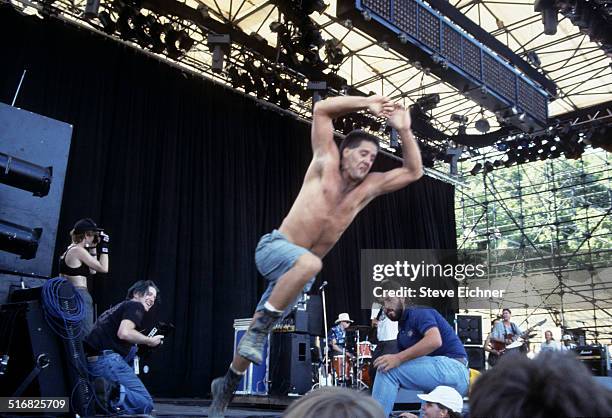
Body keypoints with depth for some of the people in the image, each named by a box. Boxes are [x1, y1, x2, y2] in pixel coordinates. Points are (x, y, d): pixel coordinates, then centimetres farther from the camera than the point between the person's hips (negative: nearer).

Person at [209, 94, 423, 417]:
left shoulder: (368, 187, 5)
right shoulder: (327, 163, -5)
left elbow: (414, 172, 4)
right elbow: (321, 109, -6)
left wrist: (404, 131, -7)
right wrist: (367, 103, -10)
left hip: (301, 270, 5)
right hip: (275, 247, -5)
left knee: (258, 333, 8)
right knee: (309, 262, -40)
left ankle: (226, 385, 31)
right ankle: (260, 325, -22)